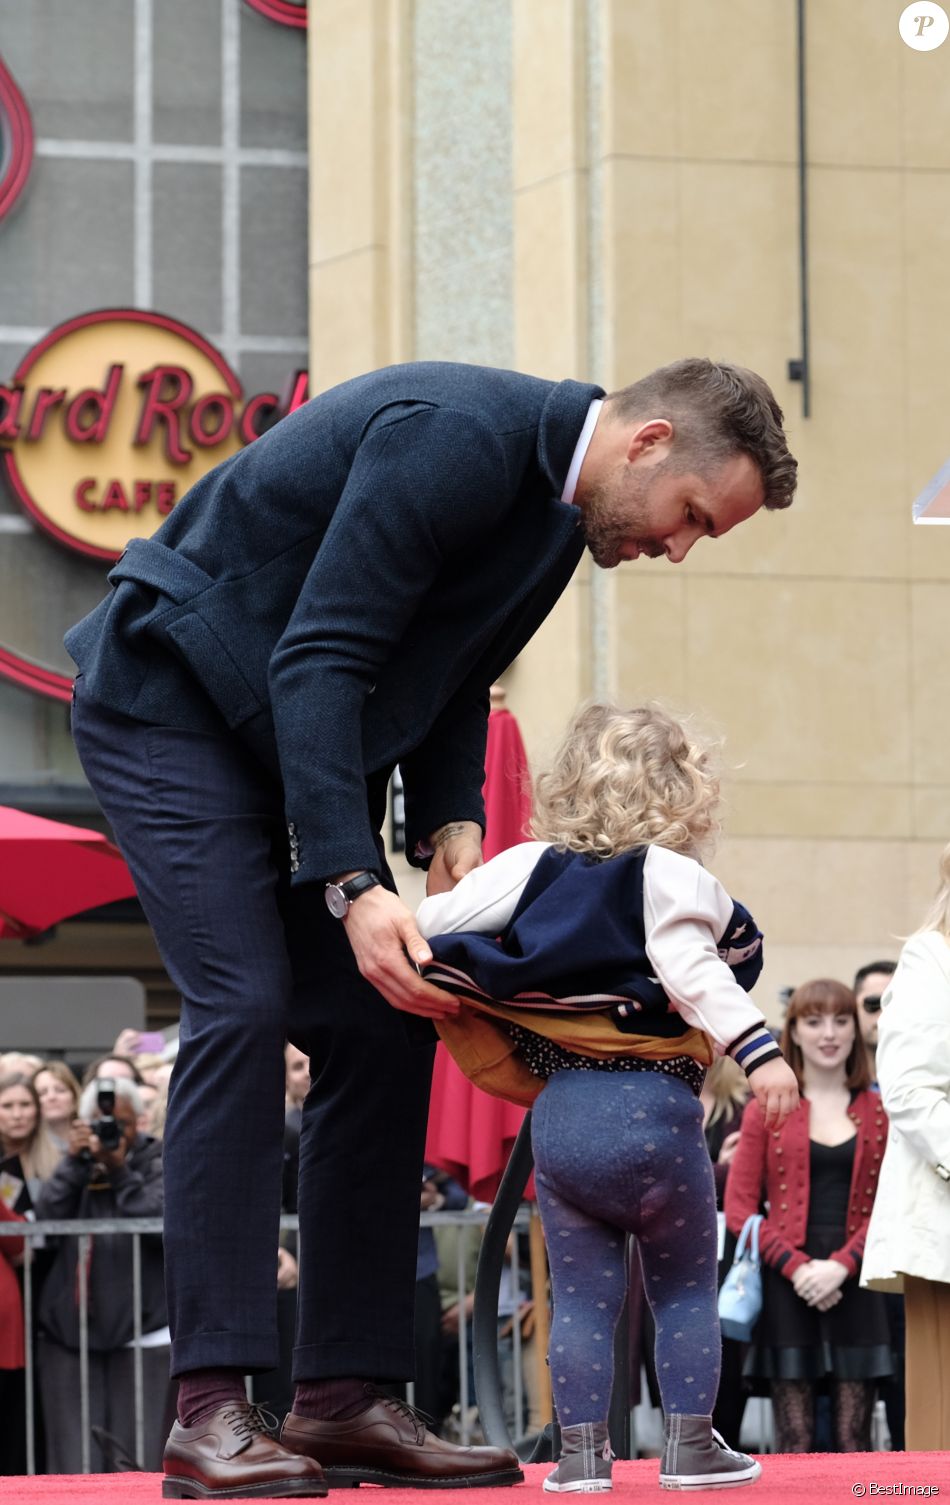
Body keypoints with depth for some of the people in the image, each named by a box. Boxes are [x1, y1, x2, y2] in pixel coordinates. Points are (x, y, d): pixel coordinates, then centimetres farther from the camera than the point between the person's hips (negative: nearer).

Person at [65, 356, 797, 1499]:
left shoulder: (556, 498, 4)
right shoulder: (457, 439, -27)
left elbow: (448, 682, 12)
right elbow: (318, 659, -29)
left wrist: (451, 826, -5)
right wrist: (353, 887, -34)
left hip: (300, 728, 10)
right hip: (173, 702, -9)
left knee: (382, 1032, 0)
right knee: (243, 1007, -19)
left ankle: (341, 1400, 1)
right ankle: (210, 1406, -20)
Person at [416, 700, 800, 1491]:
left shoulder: (532, 866, 7)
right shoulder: (673, 879, -6)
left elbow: (434, 921, 2)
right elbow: (693, 971, -21)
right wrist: (759, 1050, -29)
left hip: (559, 1114, 4)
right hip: (654, 1110, -3)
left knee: (582, 1296, 8)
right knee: (685, 1290, 10)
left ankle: (583, 1453, 6)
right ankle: (691, 1445, 10)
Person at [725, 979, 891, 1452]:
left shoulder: (879, 1113, 9)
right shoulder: (766, 1111, 7)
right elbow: (739, 1206, 1)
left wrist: (841, 1265, -14)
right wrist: (796, 1268, -12)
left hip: (854, 1286, 1)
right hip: (787, 1287, -1)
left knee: (854, 1439, -1)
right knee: (793, 1439, -2)